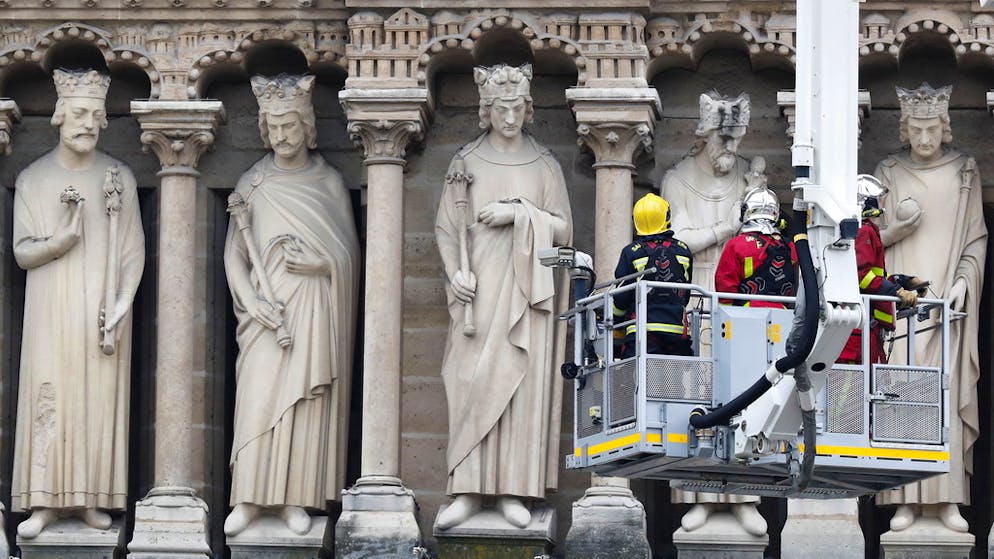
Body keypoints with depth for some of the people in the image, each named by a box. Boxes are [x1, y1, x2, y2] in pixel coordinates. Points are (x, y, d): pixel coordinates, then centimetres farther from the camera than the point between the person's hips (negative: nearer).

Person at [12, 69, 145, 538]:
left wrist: (122, 303, -10)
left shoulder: (119, 178, 4)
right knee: (49, 398, -4)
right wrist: (60, 240, -19)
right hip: (52, 314, -1)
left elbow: (134, 251, 3)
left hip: (103, 314, 1)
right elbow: (21, 253, -1)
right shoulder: (33, 179, 2)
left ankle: (91, 498, 6)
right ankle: (46, 500, -1)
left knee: (102, 399, 0)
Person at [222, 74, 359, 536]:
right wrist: (253, 301, -11)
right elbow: (234, 254, 4)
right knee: (258, 399, -8)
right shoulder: (252, 185, 8)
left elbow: (350, 254, 7)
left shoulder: (329, 183, 7)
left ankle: (295, 499, 1)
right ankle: (250, 498, -5)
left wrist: (319, 263, -12)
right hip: (266, 314, 0)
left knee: (308, 403, -4)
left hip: (317, 312, 0)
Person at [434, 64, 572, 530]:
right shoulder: (466, 163, 8)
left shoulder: (544, 165, 8)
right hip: (479, 288, 0)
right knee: (473, 382, -6)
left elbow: (563, 229, 4)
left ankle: (514, 490, 0)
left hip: (526, 289, 0)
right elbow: (446, 227, 7)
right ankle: (468, 491, -5)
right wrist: (455, 272, -9)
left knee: (523, 382, -4)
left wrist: (519, 214, -10)